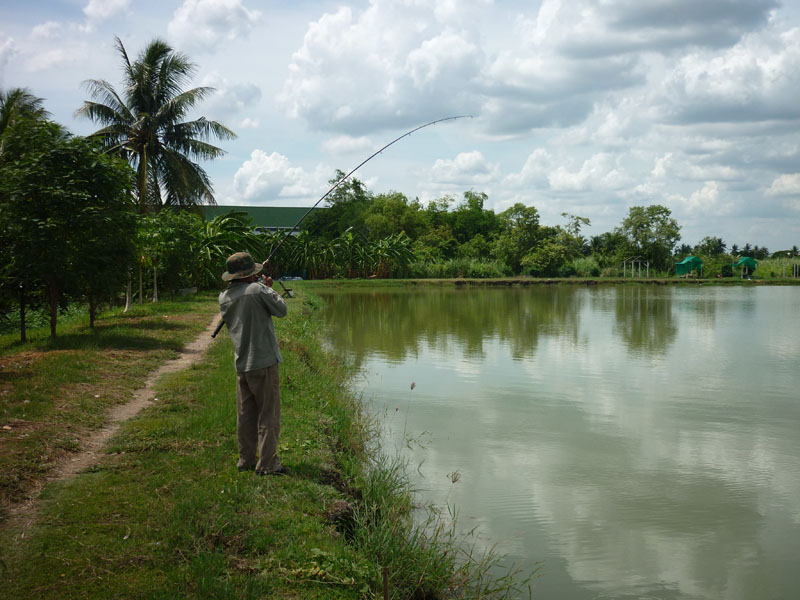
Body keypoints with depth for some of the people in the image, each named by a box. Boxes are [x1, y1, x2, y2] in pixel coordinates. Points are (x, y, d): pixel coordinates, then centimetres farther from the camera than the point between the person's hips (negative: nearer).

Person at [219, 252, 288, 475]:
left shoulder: (224, 297, 5)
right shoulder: (257, 290, -14)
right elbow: (281, 310, -6)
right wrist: (269, 289, 6)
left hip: (241, 364, 6)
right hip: (264, 362, -6)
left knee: (245, 414, 14)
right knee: (268, 414, 0)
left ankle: (246, 460, 21)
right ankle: (267, 463, 1)